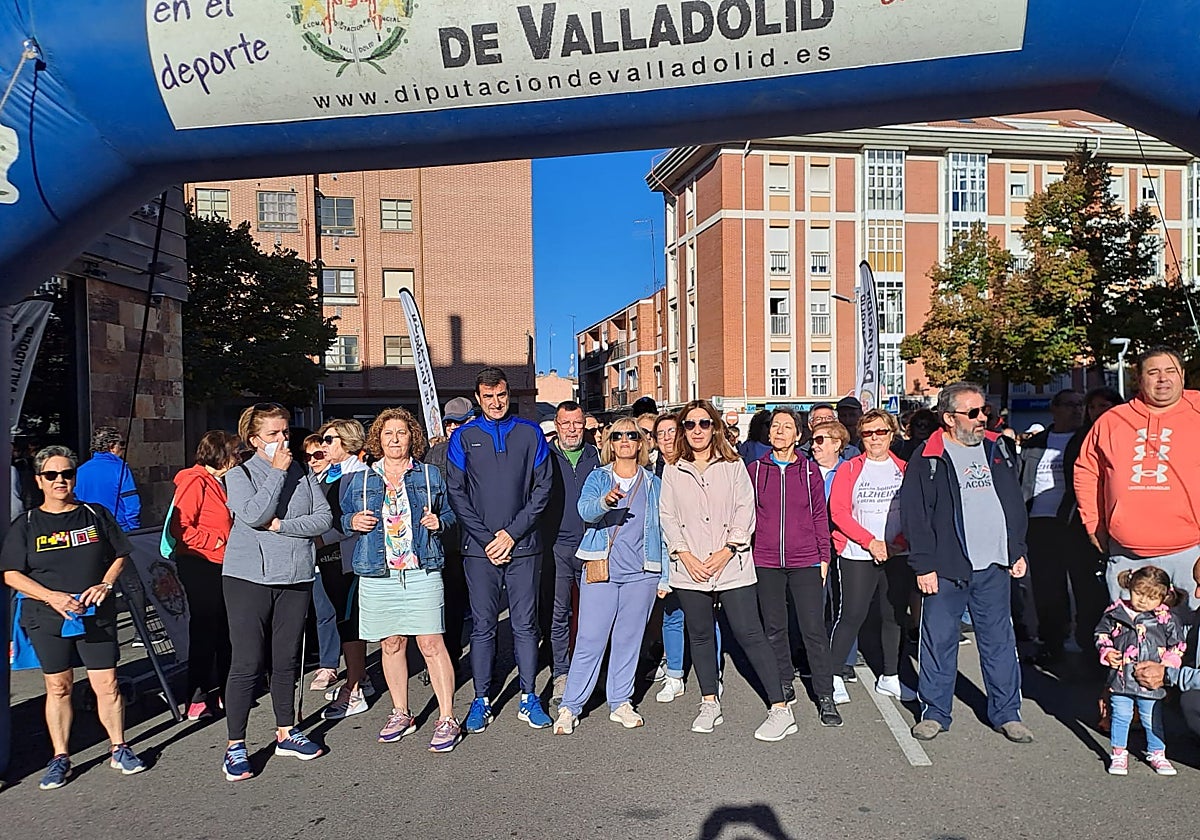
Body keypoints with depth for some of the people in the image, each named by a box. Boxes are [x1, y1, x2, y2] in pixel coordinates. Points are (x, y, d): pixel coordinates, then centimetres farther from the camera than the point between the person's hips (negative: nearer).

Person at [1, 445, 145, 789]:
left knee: (106, 683, 0)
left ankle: (119, 750, 15)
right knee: (58, 687, 9)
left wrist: (105, 584, -9)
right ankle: (60, 758, 22)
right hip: (47, 618, 0)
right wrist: (52, 596, -14)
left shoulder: (96, 514, 5)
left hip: (97, 615, 0)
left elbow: (120, 555, 9)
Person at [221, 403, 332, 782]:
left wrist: (282, 525, -12)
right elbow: (253, 515, -18)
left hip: (296, 578, 4)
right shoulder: (240, 474, 0)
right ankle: (235, 746, 9)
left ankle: (286, 732, 27)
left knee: (287, 659, 12)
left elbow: (324, 517, -1)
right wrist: (277, 472, -12)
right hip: (249, 578, -3)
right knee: (247, 663, -3)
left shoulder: (303, 473, 9)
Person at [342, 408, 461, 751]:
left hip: (422, 571, -2)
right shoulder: (359, 479, 11)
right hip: (377, 573, 2)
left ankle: (447, 719, 1)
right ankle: (400, 714, 26)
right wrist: (353, 522, -4)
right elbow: (342, 518, 18)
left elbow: (451, 513, 16)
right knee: (391, 645, 10)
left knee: (431, 644, -6)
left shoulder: (430, 475, 8)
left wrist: (439, 522, -6)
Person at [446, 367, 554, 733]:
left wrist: (512, 532, -7)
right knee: (482, 626, 5)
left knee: (525, 623, 6)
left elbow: (543, 487, 2)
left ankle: (528, 697, 16)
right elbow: (456, 493, 1)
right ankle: (482, 699, 15)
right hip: (479, 547, 0)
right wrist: (486, 539, -8)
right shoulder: (463, 437, 6)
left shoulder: (530, 433, 6)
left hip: (522, 545, 0)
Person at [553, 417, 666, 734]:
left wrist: (664, 577, 7)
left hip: (641, 574, 2)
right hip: (600, 569, -2)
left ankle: (621, 703, 23)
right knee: (589, 640, -2)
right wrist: (605, 501, -38)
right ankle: (570, 707, 8)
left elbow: (662, 531, 11)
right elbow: (584, 509, -16)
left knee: (629, 640, 9)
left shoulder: (653, 484, 9)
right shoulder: (597, 477, 4)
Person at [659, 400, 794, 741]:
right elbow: (668, 517, 6)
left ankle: (781, 710, 0)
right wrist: (685, 555, -5)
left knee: (749, 634, -6)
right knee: (700, 635, 11)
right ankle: (709, 703, 26)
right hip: (690, 569, 3)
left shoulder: (733, 466, 3)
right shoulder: (673, 471, 8)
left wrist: (727, 551, -10)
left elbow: (745, 511, -1)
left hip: (732, 567, -3)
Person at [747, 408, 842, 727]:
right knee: (774, 628, 10)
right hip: (766, 562, 1)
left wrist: (824, 557, 5)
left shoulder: (810, 470, 3)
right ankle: (785, 686, 26)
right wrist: (746, 553, 6)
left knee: (814, 629, -2)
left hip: (806, 561, -1)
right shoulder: (755, 470, 4)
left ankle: (825, 696, 9)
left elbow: (820, 515, 7)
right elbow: (748, 515, 8)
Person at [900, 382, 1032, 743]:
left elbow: (1015, 504, 18)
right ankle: (934, 712, 18)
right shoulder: (927, 458, -7)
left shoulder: (998, 449, 10)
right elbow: (914, 516, -8)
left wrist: (1018, 550, 13)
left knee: (999, 641, 12)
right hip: (946, 568, -4)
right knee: (939, 641, 4)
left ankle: (1007, 712, 25)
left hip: (994, 565, 4)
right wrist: (923, 565, -11)